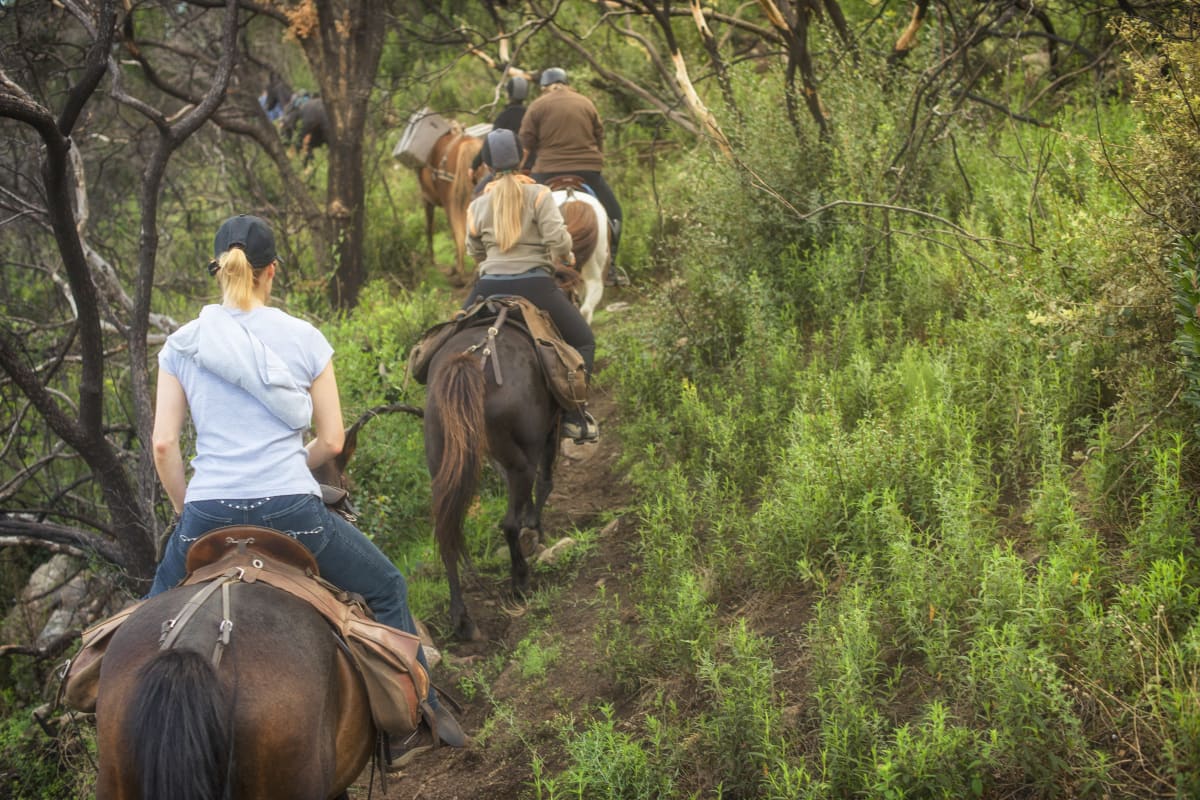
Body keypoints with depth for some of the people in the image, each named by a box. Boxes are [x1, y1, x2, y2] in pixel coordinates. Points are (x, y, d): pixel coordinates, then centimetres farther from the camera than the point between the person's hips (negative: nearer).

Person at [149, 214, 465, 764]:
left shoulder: (181, 346, 5)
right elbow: (332, 440, 4)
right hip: (293, 510, -1)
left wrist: (187, 513, 13)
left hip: (208, 513, 1)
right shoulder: (304, 339, 3)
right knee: (388, 590, 21)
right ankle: (425, 713, 26)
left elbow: (163, 443, 0)